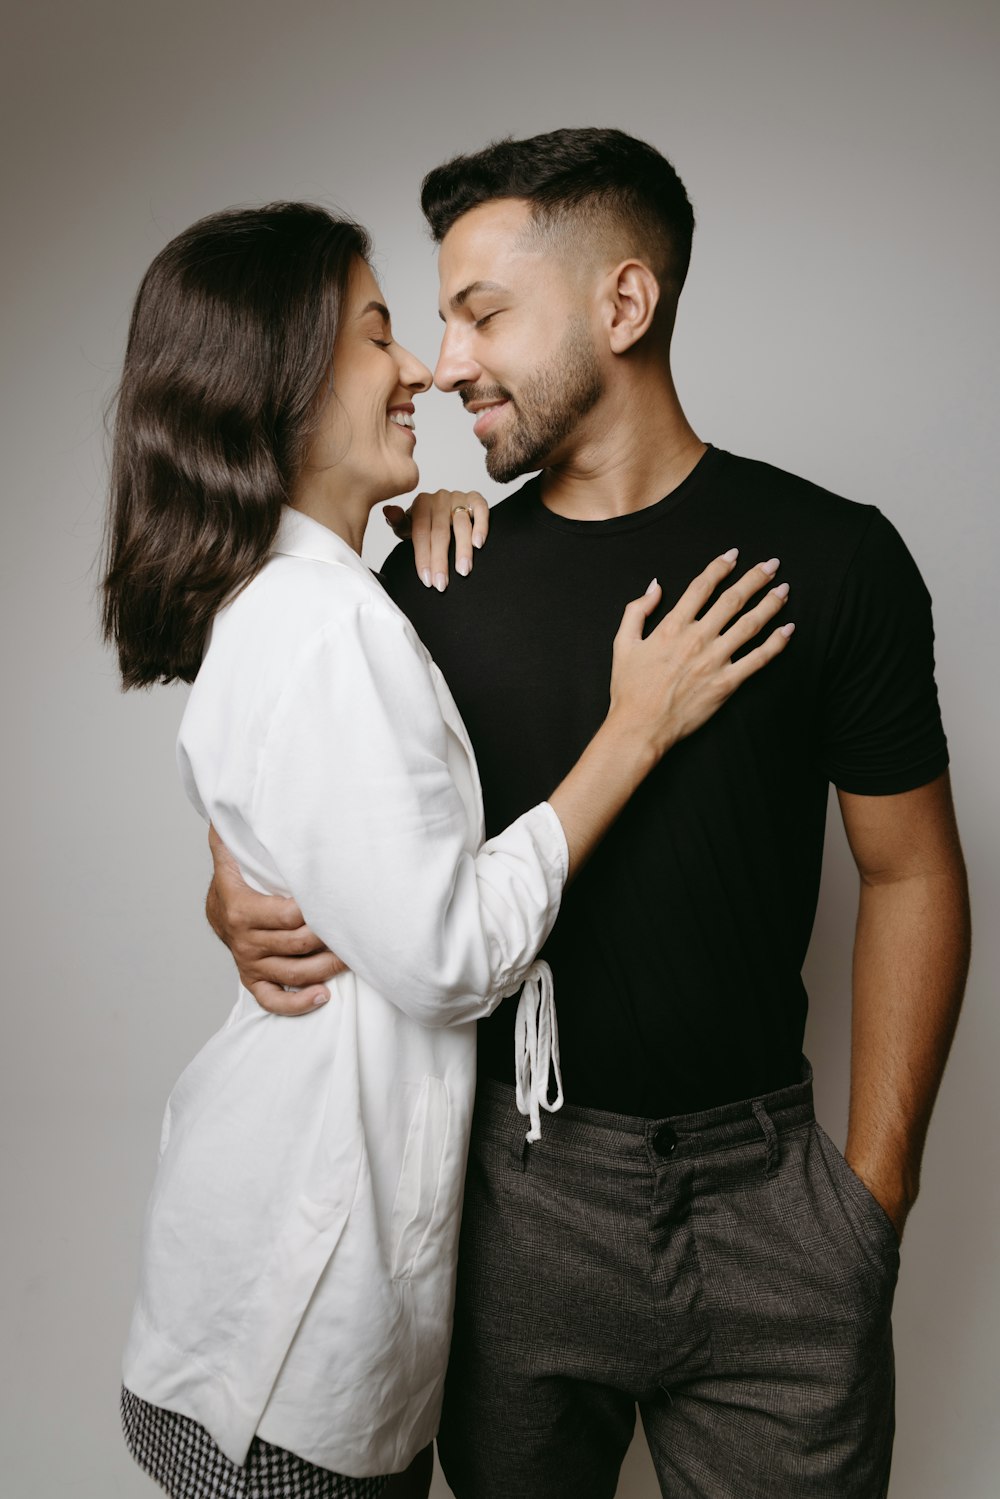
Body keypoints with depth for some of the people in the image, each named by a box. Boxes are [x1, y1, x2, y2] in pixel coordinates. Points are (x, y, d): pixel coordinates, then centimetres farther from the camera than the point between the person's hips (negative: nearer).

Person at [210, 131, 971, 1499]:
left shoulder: (830, 555, -6)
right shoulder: (435, 577, -1)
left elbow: (910, 875, -2)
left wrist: (874, 1190, -4)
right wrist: (241, 899, -14)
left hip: (762, 1184, -1)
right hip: (511, 1180, 2)